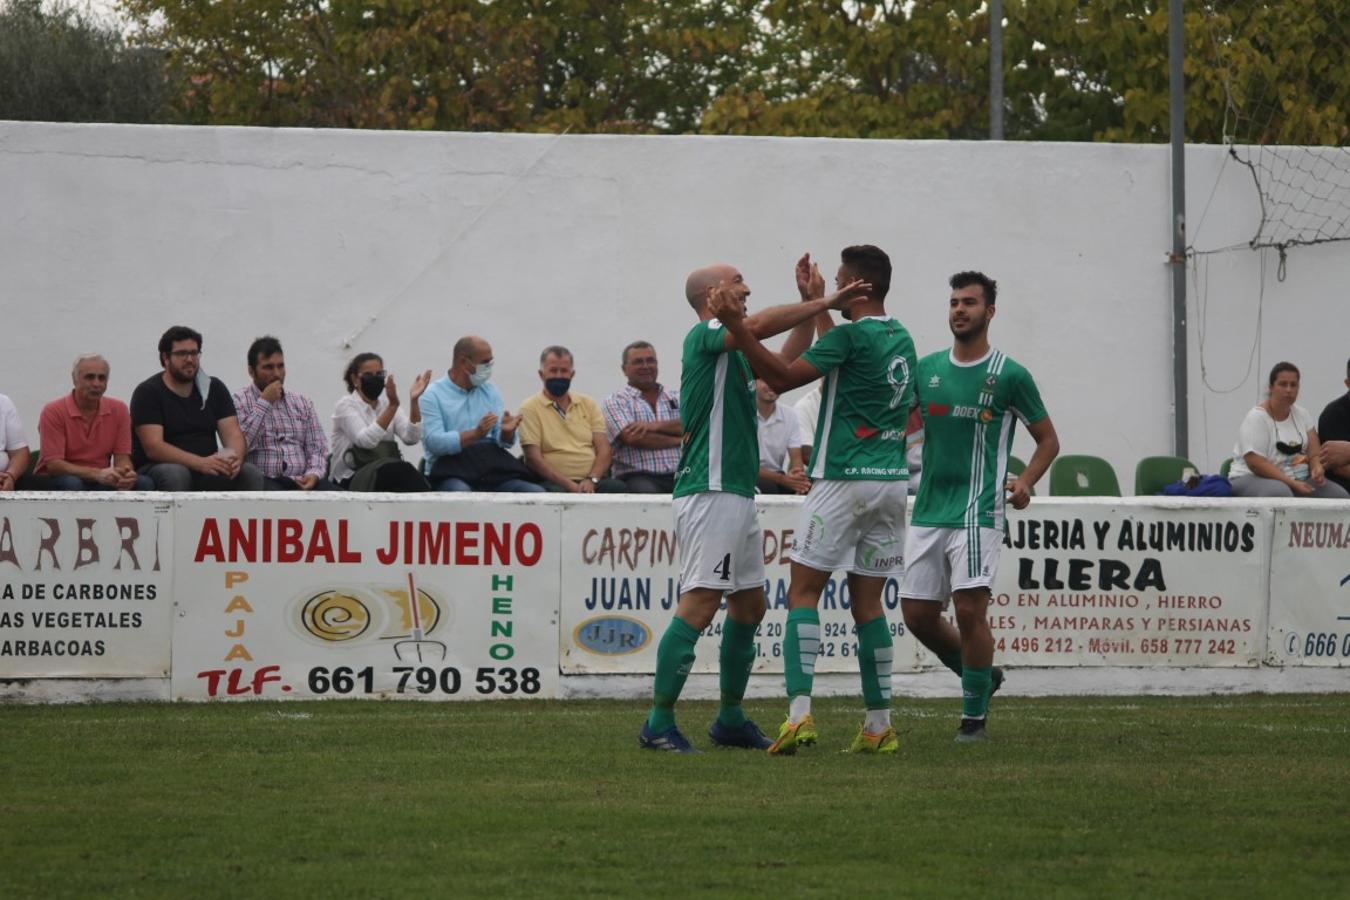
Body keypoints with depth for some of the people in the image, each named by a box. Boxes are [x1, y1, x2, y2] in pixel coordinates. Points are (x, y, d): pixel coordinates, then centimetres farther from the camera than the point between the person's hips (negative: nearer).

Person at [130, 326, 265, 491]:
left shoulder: (214, 388, 11)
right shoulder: (147, 392, -5)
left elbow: (233, 434, 1)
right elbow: (153, 447, -17)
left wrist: (235, 457, -25)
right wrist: (201, 463, -30)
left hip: (208, 470, 4)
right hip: (157, 469, -4)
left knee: (251, 474, -20)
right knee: (175, 475, -38)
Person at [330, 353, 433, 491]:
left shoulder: (387, 403, 13)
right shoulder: (345, 406, -3)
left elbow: (411, 438, -5)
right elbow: (366, 440, -22)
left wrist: (414, 401, -17)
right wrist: (393, 406, -28)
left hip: (386, 478, 5)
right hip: (350, 482, -5)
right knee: (401, 470, -33)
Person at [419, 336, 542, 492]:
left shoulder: (490, 392, 19)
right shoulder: (432, 395, 2)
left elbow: (504, 442, 14)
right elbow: (434, 442, -12)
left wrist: (507, 432, -10)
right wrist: (476, 434, -22)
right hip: (451, 472, -5)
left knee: (536, 492, -21)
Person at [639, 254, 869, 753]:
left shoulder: (733, 351, 20)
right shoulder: (704, 337, -9)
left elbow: (785, 359, 29)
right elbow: (758, 324, -26)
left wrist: (812, 301, 19)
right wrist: (827, 302, -19)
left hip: (738, 496, 10)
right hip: (711, 493, -10)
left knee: (749, 607, 14)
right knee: (698, 607, -15)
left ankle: (731, 720, 21)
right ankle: (658, 724, -16)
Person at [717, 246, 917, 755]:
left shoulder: (853, 334, -11)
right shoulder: (901, 339, 13)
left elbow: (782, 378, -15)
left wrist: (736, 327, -16)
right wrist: (817, 304, 43)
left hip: (844, 480, -7)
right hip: (892, 480, 7)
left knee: (803, 592, -4)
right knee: (867, 602, 10)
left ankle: (800, 712, -17)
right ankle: (879, 725, 6)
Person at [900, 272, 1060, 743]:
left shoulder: (1009, 375, -3)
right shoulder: (927, 368, 10)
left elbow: (1048, 440, 5)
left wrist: (1025, 482, -11)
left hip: (977, 511, -5)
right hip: (927, 510, 5)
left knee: (970, 609, -12)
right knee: (918, 615, 5)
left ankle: (974, 717, -1)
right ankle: (982, 676, 28)